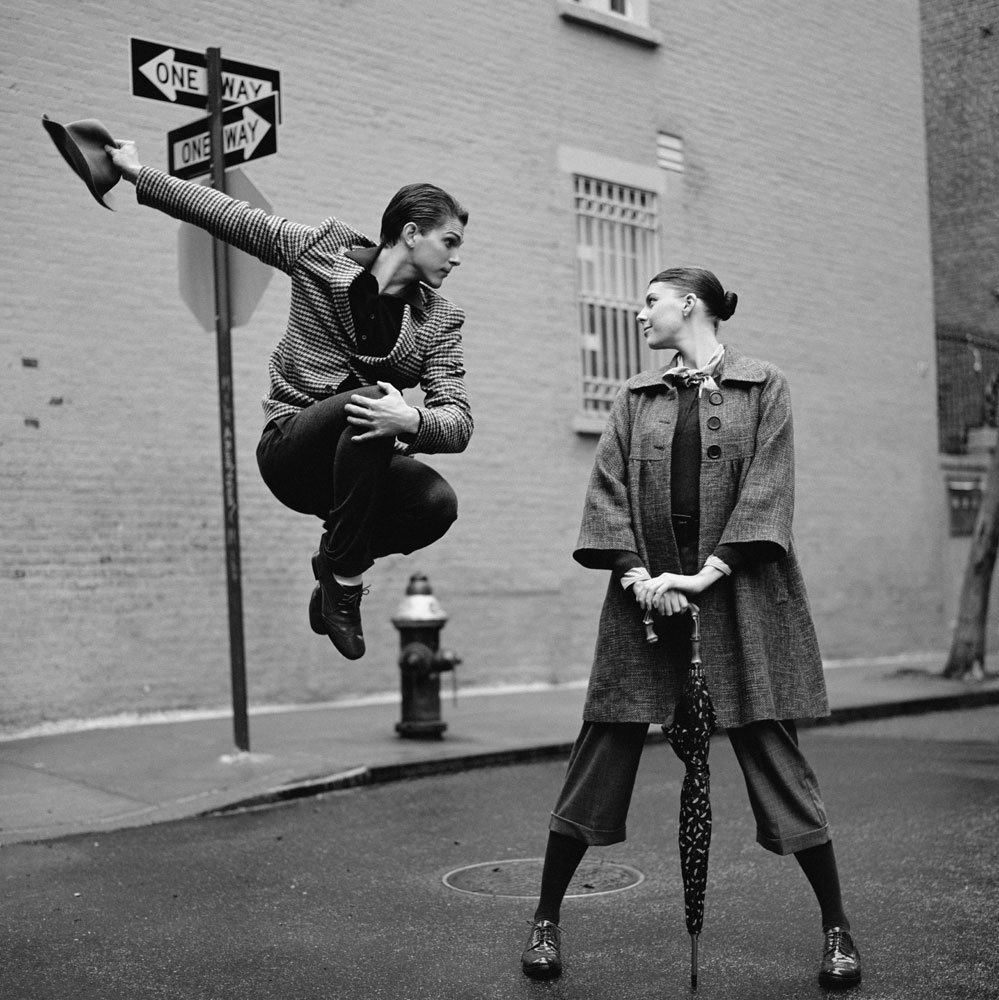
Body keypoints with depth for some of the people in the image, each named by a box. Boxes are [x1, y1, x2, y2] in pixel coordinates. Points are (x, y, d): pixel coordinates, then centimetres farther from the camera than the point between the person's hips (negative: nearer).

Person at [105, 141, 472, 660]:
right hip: (290, 448, -3)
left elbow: (459, 420, -8)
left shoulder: (439, 319, 3)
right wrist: (139, 174, 4)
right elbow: (224, 213, 5)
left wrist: (412, 422, -31)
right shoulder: (321, 248, 0)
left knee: (439, 502, -28)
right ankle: (344, 578, -23)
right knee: (371, 399, -34)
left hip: (362, 463, 3)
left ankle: (336, 559, 3)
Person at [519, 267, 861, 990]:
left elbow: (768, 486, -4)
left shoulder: (764, 388, 6)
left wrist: (710, 573, -14)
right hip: (648, 588, 3)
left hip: (737, 588, -2)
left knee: (770, 748, -3)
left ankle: (837, 929, 11)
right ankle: (546, 920, 13)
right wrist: (635, 573, -9)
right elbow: (608, 489, 6)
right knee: (603, 753, 2)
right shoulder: (637, 399, 15)